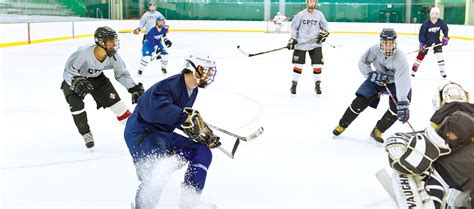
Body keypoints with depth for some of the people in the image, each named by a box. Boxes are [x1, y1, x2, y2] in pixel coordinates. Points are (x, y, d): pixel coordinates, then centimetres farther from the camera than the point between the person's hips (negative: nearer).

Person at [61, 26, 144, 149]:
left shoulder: (113, 56, -22)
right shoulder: (83, 53, -38)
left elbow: (122, 74, -8)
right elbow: (69, 70, -27)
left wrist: (134, 89, -17)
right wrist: (77, 82, -45)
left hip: (96, 77, 4)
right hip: (73, 79, -4)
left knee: (114, 101, -5)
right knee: (76, 105, -22)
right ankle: (86, 134, 0)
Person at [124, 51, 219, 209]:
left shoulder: (193, 91, 7)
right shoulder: (169, 85, -24)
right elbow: (157, 109, -44)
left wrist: (203, 133, 6)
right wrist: (188, 116, -44)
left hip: (164, 134, 10)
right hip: (141, 133, -10)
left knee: (203, 153, 3)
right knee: (156, 173, -33)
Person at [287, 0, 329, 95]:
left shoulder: (319, 14, 3)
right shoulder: (300, 14, -4)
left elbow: (324, 25, 14)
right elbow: (294, 27, 1)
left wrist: (324, 33, -5)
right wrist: (292, 39, -7)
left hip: (315, 44, 2)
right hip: (301, 43, -2)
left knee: (318, 64, -1)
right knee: (298, 64, 2)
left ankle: (317, 85, 14)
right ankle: (294, 84, 15)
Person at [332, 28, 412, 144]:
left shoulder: (400, 58, -36)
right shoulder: (374, 49, -27)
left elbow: (403, 81, -44)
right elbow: (362, 62, -9)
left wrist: (403, 103, -53)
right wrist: (372, 75, -24)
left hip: (395, 83, -2)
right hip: (378, 78, 2)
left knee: (397, 106, -23)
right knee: (361, 100, -9)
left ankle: (378, 131, -3)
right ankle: (342, 125, 11)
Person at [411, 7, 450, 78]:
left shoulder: (441, 22, -14)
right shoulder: (426, 23, -22)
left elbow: (445, 29, 4)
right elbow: (421, 33, -19)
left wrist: (445, 38, -3)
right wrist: (422, 43, -25)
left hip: (436, 41, 2)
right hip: (426, 41, -2)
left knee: (440, 55, -8)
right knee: (421, 55, -2)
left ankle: (442, 71, 2)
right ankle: (413, 70, 7)